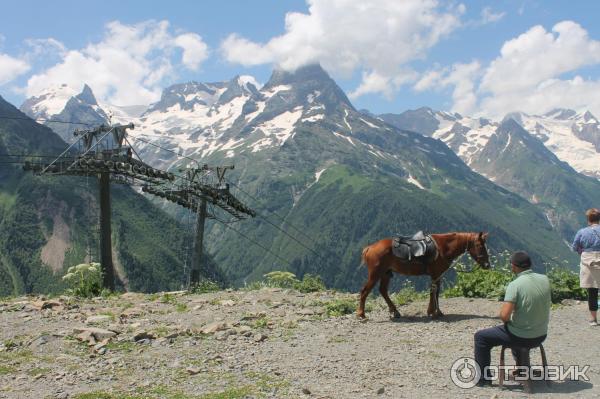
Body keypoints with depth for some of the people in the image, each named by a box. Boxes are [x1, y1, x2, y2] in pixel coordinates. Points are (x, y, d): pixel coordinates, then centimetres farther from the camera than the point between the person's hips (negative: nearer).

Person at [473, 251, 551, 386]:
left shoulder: (515, 285, -22)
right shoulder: (545, 280, -4)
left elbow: (504, 315, -28)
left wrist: (508, 321, -5)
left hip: (521, 338, -7)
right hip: (541, 336, 7)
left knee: (480, 337, 13)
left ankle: (483, 378, 18)